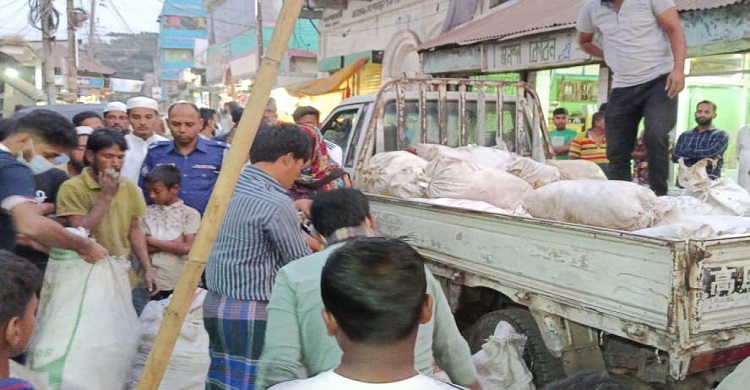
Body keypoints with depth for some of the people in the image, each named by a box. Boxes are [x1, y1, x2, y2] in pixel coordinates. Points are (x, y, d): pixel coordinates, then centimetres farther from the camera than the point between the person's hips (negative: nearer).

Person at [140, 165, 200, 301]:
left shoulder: (190, 214, -3)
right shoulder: (146, 213, 6)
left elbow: (187, 247, -13)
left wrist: (152, 241, -8)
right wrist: (173, 244, -12)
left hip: (178, 283, -2)